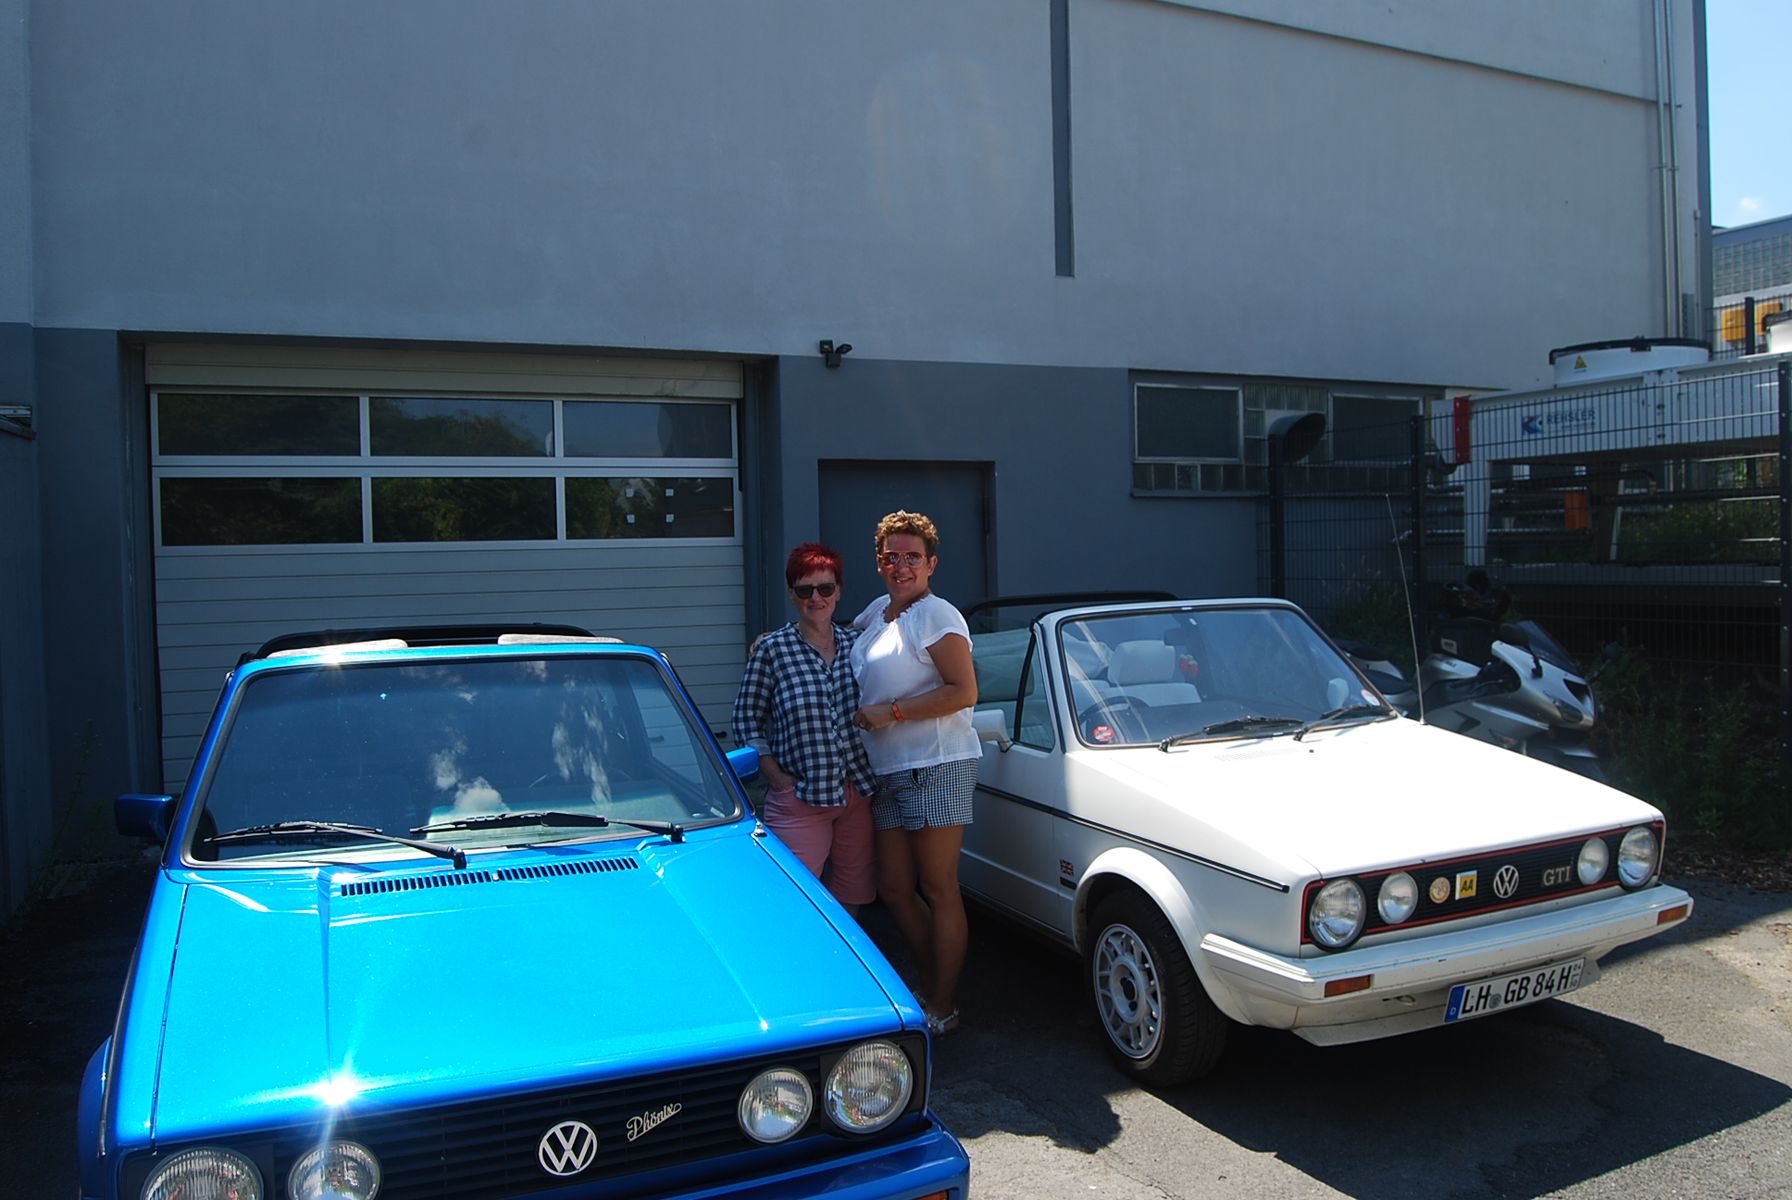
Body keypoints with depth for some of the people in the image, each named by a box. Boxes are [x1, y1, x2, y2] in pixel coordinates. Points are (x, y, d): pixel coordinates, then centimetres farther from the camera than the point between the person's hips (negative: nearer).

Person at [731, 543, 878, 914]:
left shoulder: (856, 643, 7)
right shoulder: (771, 649, -3)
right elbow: (746, 716, 0)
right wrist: (772, 772, -8)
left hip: (859, 794, 4)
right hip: (799, 798, -4)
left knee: (851, 901, 12)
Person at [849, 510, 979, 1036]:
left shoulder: (937, 617, -9)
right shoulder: (878, 611, 15)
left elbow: (964, 692, -17)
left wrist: (892, 712, -17)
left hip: (936, 767, -8)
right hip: (888, 773, 8)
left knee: (939, 890, -1)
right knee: (895, 891, 11)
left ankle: (943, 1009, 8)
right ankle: (932, 987, 26)